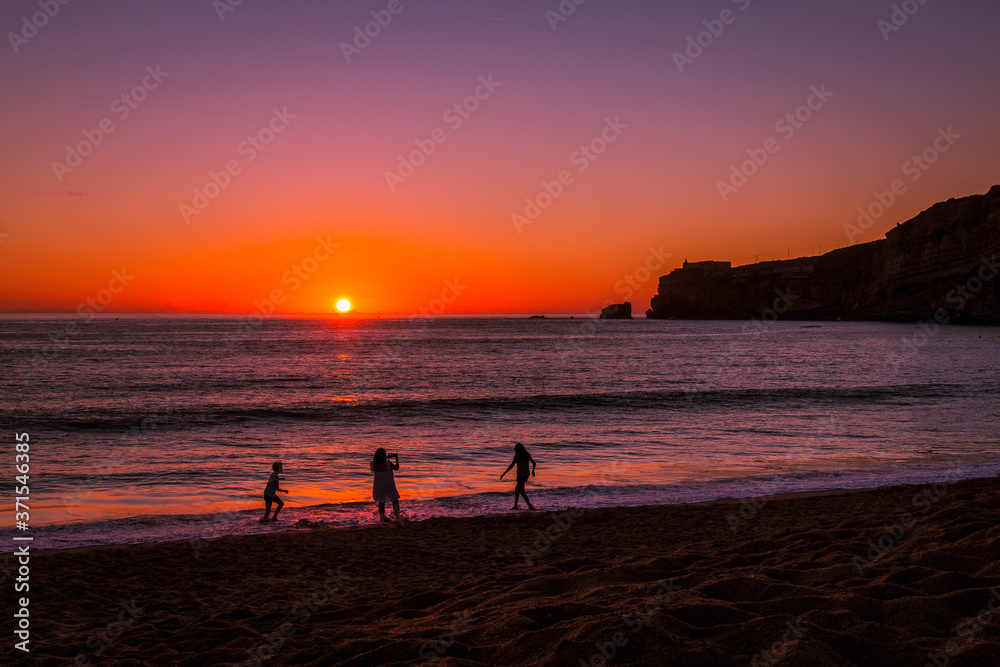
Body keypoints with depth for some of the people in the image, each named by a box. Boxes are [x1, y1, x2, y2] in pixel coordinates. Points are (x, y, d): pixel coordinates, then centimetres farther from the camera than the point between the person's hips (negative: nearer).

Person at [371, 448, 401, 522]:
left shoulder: (374, 464, -16)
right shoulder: (388, 464, -27)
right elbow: (397, 467, -7)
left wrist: (387, 457, 15)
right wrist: (396, 458, 2)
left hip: (378, 485, 3)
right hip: (389, 485, -3)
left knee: (381, 502, 18)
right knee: (395, 500, 12)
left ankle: (382, 517, 25)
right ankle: (397, 516, 5)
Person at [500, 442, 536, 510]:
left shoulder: (517, 456, -14)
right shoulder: (527, 455, 7)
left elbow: (511, 466, -17)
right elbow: (533, 463, 14)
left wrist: (503, 474, -12)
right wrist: (533, 471, 32)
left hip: (521, 475, -8)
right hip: (526, 474, 8)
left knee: (521, 491, -1)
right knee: (516, 489, 18)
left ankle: (530, 505, -7)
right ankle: (515, 505, 21)